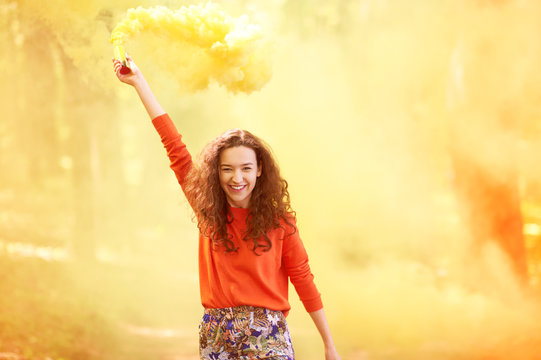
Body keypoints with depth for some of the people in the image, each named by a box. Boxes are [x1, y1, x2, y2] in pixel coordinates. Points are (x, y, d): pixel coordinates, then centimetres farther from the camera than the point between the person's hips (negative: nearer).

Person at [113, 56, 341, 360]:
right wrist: (138, 81, 9)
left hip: (266, 335, -3)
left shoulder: (279, 220, -1)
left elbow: (303, 279, 2)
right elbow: (174, 145, 7)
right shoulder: (208, 211, 6)